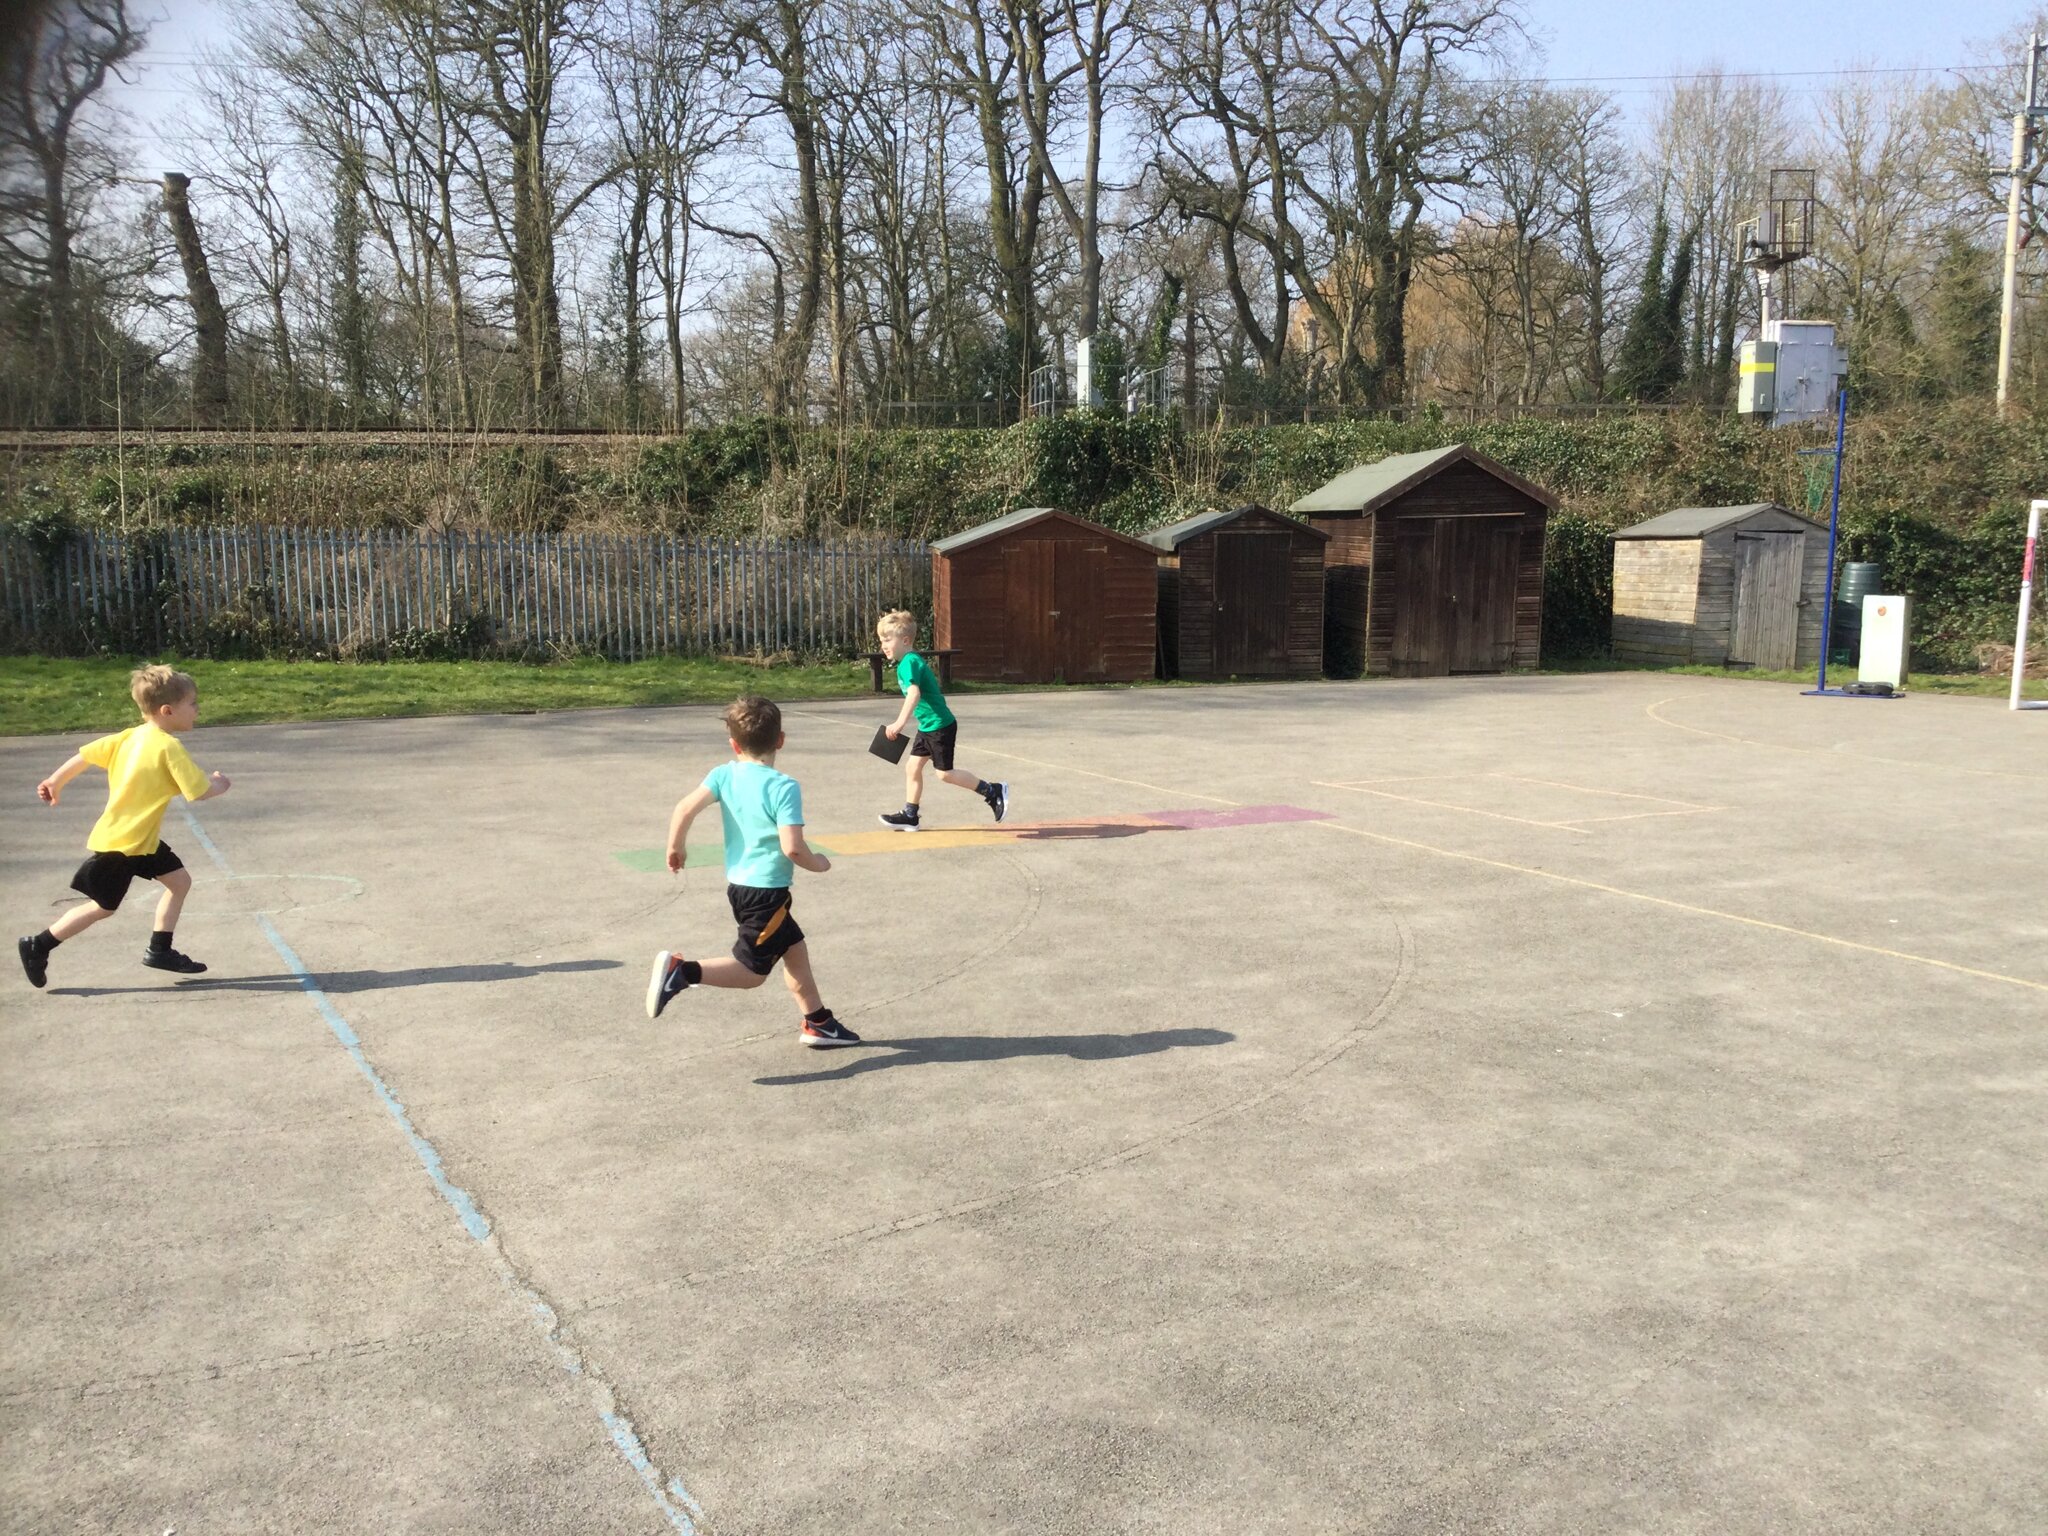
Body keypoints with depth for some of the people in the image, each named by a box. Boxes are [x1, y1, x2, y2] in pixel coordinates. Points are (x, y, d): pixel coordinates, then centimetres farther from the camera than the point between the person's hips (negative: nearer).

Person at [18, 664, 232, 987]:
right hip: (120, 843, -9)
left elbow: (85, 754, 5)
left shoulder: (129, 737, 2)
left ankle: (159, 950, 16)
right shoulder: (169, 747, -23)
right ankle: (37, 947, 17)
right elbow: (199, 792, -25)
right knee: (103, 907, 6)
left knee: (179, 881, 10)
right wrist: (219, 784, -3)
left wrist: (55, 782, 18)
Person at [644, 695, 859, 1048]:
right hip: (766, 891, -8)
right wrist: (818, 864, -4)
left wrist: (675, 848, 6)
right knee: (750, 972, 2)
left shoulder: (724, 775, -2)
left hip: (739, 884, 8)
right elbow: (792, 848, -23)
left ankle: (817, 1023, 29)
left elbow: (685, 808, -10)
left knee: (795, 947, 20)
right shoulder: (784, 787, -17)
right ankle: (682, 970, -14)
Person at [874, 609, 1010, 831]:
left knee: (945, 773, -3)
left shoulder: (909, 662, -19)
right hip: (928, 727, 10)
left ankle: (993, 791, 8)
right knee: (912, 766, 10)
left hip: (939, 726, -10)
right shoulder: (913, 661, 13)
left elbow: (914, 693, -35)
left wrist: (901, 723, -44)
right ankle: (910, 815, 17)